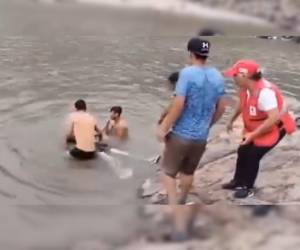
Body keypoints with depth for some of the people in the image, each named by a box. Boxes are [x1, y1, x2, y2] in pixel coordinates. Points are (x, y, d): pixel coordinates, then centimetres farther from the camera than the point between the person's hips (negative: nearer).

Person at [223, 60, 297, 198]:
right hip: (255, 128, 8)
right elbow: (242, 105, 11)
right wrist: (232, 120, 18)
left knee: (253, 155, -7)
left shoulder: (265, 92, -37)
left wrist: (253, 134, -35)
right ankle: (238, 182, 32)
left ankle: (248, 188, 14)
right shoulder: (245, 88, -10)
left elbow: (274, 118, -39)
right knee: (243, 151, 13)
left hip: (275, 128, -8)